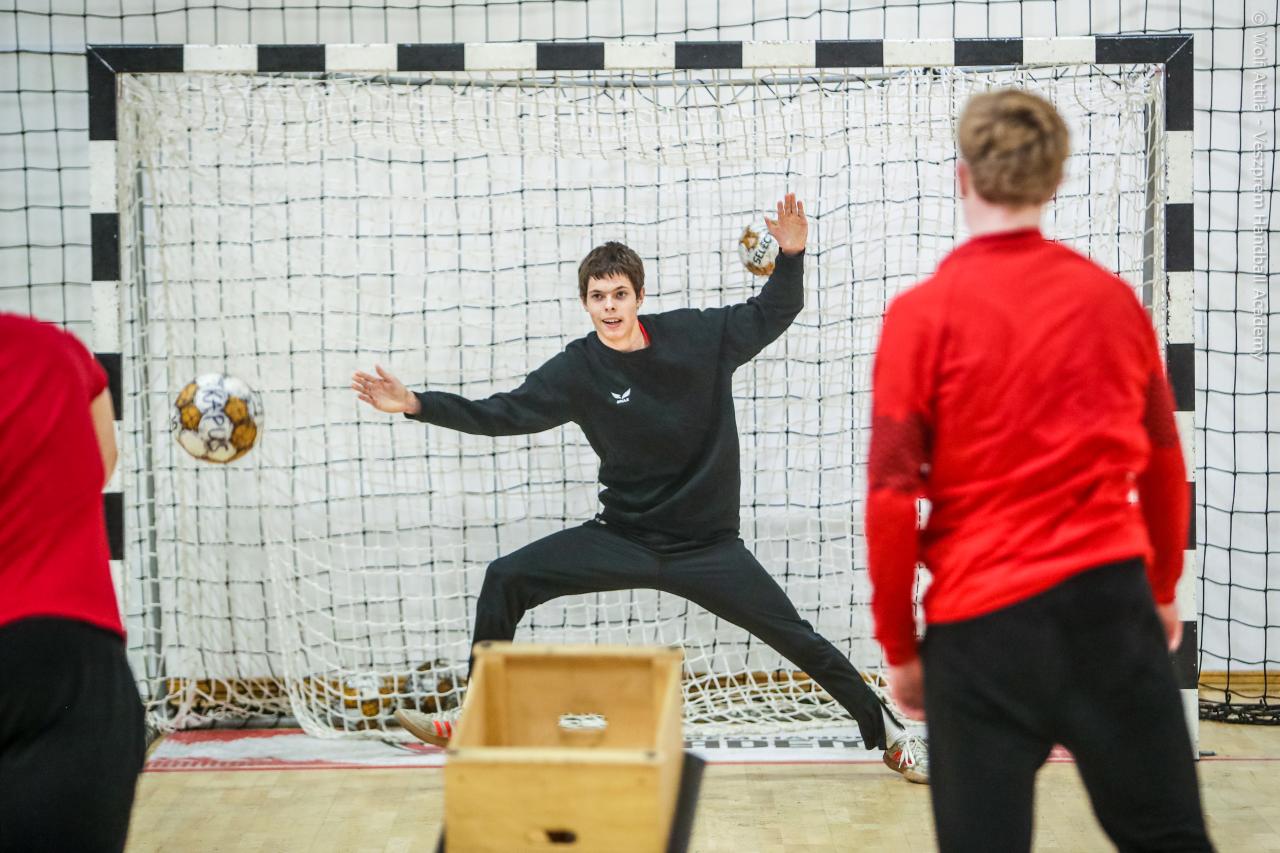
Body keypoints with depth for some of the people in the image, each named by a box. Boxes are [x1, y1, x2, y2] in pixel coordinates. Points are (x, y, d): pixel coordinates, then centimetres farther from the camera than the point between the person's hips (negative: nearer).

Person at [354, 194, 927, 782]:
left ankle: (888, 733, 17)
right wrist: (418, 405, -21)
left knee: (798, 639, -4)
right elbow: (501, 414, -11)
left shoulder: (697, 335, -8)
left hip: (708, 545, -1)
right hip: (622, 539, 1)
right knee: (505, 579, -12)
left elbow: (772, 313, 6)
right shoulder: (577, 370, -8)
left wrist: (791, 257, -12)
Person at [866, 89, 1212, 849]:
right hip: (1112, 597, 3)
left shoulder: (923, 313, -7)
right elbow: (1164, 461, 13)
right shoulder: (1114, 299, 4)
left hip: (983, 616, -3)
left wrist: (899, 646, 2)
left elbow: (892, 495, -8)